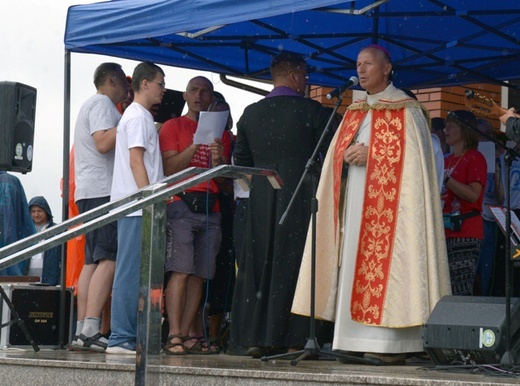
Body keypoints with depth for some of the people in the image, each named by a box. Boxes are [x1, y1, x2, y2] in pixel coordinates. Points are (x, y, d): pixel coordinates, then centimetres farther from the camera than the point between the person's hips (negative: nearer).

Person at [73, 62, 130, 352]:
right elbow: (103, 143, -17)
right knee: (109, 260, -17)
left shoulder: (92, 105, 28)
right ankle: (90, 330, -26)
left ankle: (82, 331, 0)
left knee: (93, 262, 5)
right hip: (103, 190, -11)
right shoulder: (102, 103, -4)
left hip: (90, 192, 11)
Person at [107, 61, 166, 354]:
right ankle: (122, 338, -10)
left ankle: (130, 336, 10)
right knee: (131, 272, -10)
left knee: (134, 273, 8)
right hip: (137, 207, -10)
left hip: (140, 208, 10)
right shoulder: (138, 116, -7)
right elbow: (136, 160, -15)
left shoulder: (141, 116, 23)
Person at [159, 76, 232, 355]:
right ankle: (174, 335, -16)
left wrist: (218, 160, -5)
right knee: (180, 271, -13)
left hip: (210, 208, 4)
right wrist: (196, 146, -12)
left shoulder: (221, 133, 19)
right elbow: (170, 168, -2)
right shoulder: (173, 126, 9)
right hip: (181, 204, -4)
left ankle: (187, 335, 2)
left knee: (199, 275, 0)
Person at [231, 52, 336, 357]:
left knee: (259, 265, 9)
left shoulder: (251, 113, 8)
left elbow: (241, 160, 15)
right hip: (301, 197, -4)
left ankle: (256, 338, 8)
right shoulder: (311, 111, -6)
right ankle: (293, 339, -4)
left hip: (261, 199, 4)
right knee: (294, 265, -2)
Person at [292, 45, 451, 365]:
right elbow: (338, 152, 18)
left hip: (387, 200, -7)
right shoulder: (355, 111, 20)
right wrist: (348, 155, -5)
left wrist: (371, 156, -17)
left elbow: (413, 156, -9)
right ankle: (358, 341, 2)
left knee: (384, 264, -13)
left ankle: (390, 344, -14)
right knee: (355, 266, 2)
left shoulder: (405, 109, 0)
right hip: (355, 200, 7)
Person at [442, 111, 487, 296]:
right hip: (445, 232, 8)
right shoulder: (448, 160, 18)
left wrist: (443, 177, -17)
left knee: (460, 291, -12)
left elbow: (473, 194, -17)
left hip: (465, 233, -8)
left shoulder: (475, 158, -4)